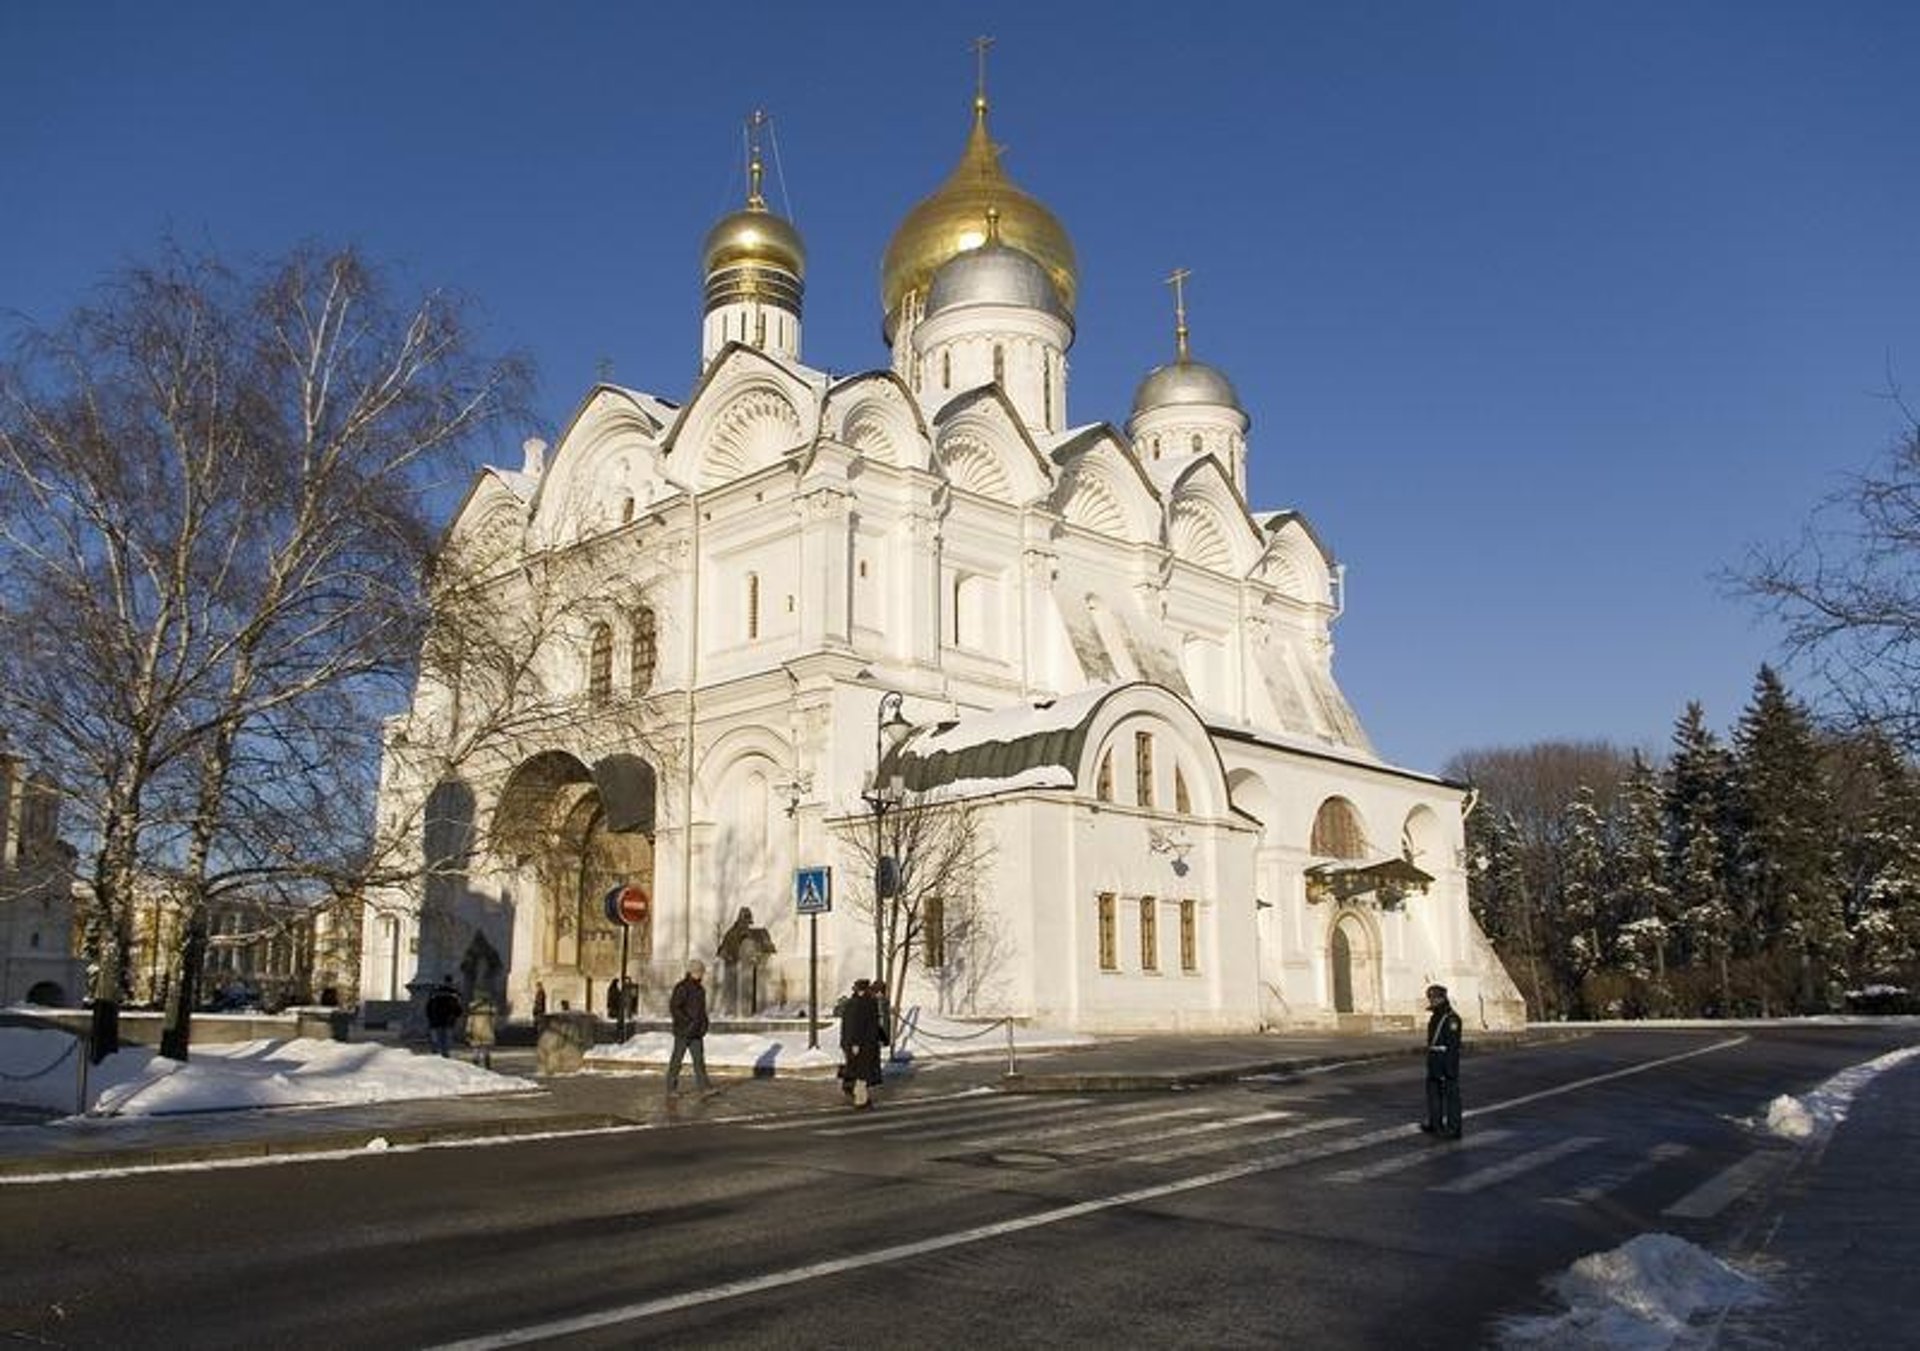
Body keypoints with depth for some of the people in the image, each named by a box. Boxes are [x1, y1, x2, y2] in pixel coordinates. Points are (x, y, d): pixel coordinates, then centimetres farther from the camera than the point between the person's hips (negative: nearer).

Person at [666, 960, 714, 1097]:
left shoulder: (700, 989, 14)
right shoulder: (682, 988, -13)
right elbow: (674, 1008, -19)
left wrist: (704, 1022, 12)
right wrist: (688, 1021, -21)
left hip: (697, 1031, 8)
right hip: (683, 1031, -8)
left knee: (699, 1058, 4)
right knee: (677, 1059, 1)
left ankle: (704, 1086, 3)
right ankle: (671, 1088, 8)